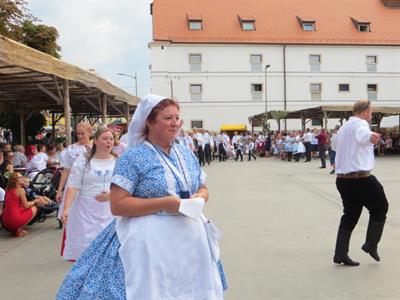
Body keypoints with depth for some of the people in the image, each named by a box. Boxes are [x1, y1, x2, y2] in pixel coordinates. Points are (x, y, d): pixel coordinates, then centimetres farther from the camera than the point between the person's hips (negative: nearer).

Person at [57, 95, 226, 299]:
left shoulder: (187, 154, 9)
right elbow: (117, 205, -15)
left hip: (189, 235, 6)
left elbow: (203, 189, 18)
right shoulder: (134, 157, -10)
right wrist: (164, 203, -21)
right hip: (149, 239, -6)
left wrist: (198, 198, -6)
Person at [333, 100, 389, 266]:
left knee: (350, 215, 14)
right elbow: (362, 135, -36)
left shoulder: (343, 128, 18)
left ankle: (340, 253, 9)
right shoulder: (360, 123, -10)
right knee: (380, 208, 13)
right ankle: (371, 244, 14)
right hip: (361, 178, -8)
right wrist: (370, 136, -57)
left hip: (342, 178, 8)